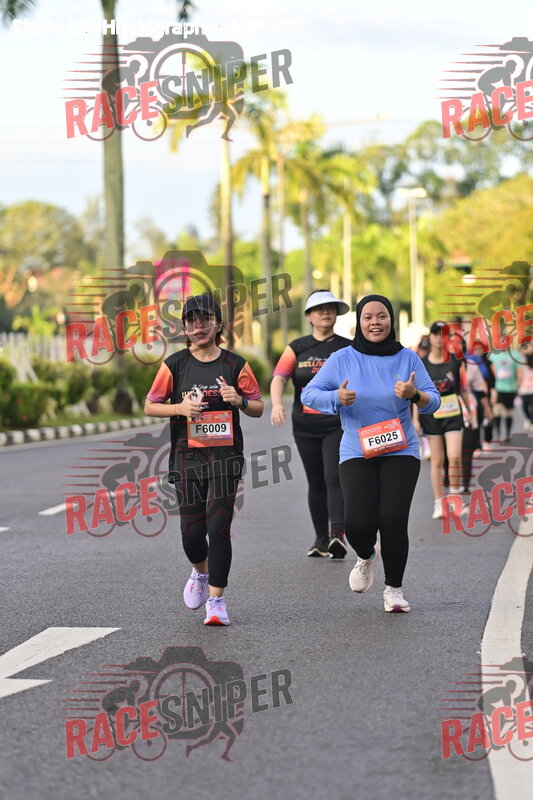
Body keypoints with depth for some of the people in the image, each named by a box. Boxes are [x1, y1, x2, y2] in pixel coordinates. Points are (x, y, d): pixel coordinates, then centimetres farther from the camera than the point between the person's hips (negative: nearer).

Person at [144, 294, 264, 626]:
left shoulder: (235, 364, 4)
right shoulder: (175, 364, 4)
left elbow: (258, 408, 9)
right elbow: (150, 406, 6)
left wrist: (239, 400, -13)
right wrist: (180, 407, -12)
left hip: (225, 455, -1)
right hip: (188, 455, 1)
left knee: (219, 526, -11)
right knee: (192, 530, 1)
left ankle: (216, 599, -4)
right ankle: (201, 573, 35)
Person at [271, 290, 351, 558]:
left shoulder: (348, 348, 3)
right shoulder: (297, 348, 5)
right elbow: (278, 378, -6)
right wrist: (277, 404, -25)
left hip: (338, 425, -2)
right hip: (305, 426, 2)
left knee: (334, 478, -17)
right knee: (316, 483, 9)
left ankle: (337, 535, -27)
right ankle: (321, 539, 18)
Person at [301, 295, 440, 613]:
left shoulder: (408, 358, 1)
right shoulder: (343, 359, -1)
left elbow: (433, 401, -2)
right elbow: (309, 394, -1)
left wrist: (414, 394, -24)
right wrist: (337, 398, -20)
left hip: (401, 452, 0)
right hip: (357, 452, 0)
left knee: (393, 521, -11)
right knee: (358, 523, -15)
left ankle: (394, 589, 10)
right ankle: (367, 556, 23)